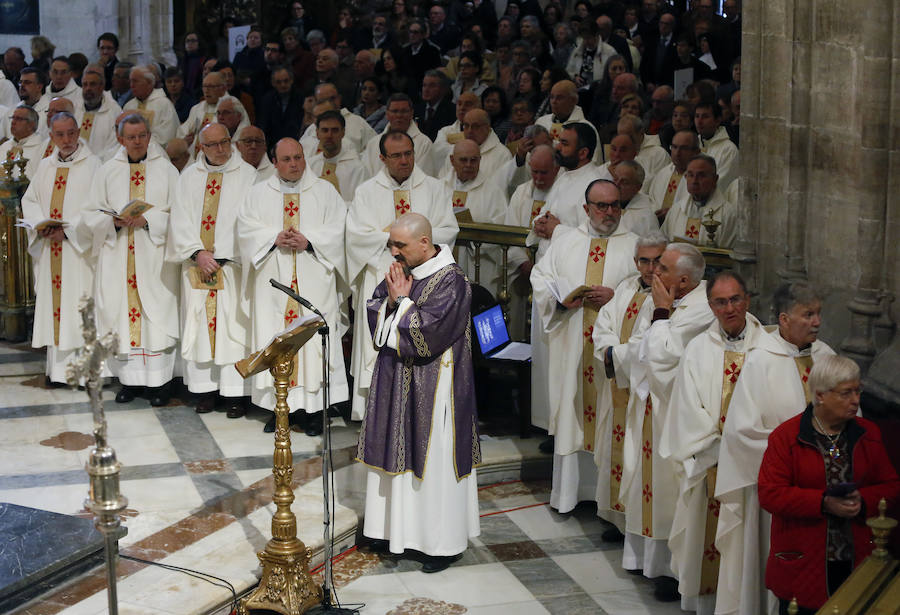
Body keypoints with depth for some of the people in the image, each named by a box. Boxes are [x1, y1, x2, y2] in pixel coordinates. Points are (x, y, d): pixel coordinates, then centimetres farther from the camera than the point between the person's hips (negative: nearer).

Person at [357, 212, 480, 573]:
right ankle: (398, 528, 26)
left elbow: (427, 332, -23)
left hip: (432, 389, -8)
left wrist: (402, 299, -13)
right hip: (396, 381, 8)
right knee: (396, 453, 13)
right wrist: (391, 299, -10)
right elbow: (373, 318, 8)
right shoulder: (400, 272, 7)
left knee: (433, 459, -1)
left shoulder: (450, 281, -17)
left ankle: (444, 542, 9)